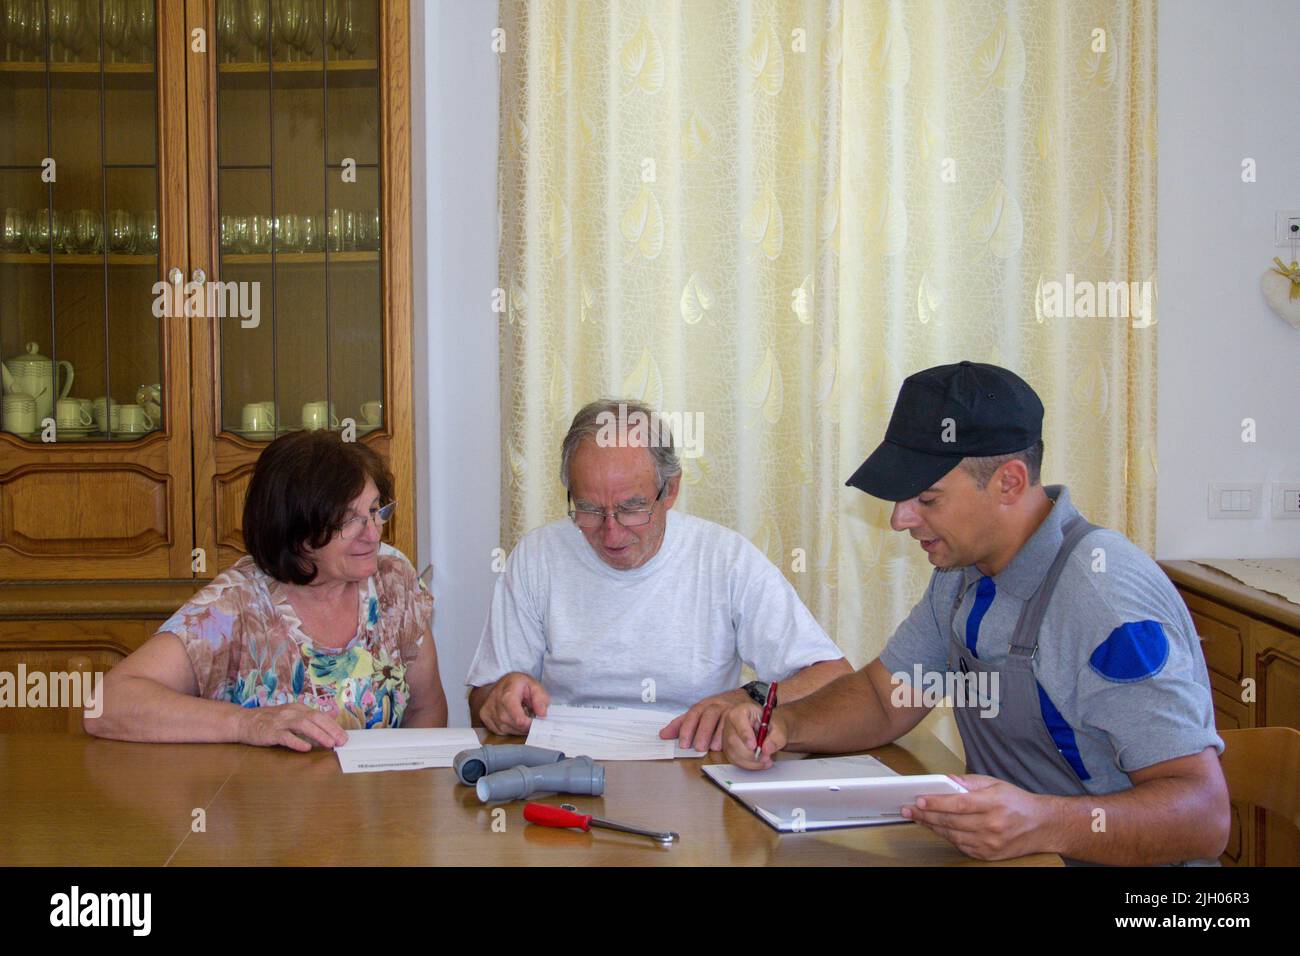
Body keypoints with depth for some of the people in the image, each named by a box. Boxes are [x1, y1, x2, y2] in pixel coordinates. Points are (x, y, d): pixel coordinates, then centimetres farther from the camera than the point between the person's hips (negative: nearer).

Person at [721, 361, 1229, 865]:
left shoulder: (1107, 599, -21)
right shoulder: (964, 572, 6)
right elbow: (884, 697, 17)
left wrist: (1044, 824, -38)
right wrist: (784, 725, -2)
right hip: (1001, 854, 7)